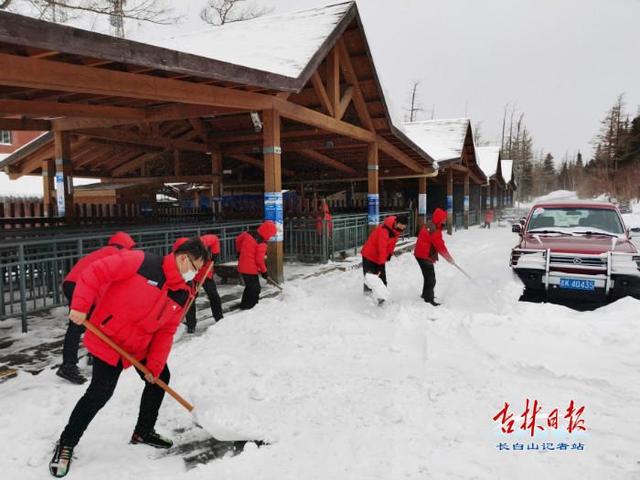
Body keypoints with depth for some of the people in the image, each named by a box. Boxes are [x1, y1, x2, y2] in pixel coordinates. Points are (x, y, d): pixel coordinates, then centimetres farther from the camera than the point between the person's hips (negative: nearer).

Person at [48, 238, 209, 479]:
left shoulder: (183, 295, -3)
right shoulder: (142, 261, -23)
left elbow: (165, 332, -1)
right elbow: (95, 272, -22)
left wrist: (154, 365, -6)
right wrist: (80, 306, -25)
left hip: (142, 345, 7)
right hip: (108, 339, -7)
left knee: (160, 378, 13)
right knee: (99, 394, -6)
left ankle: (144, 431, 33)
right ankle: (66, 445, 17)